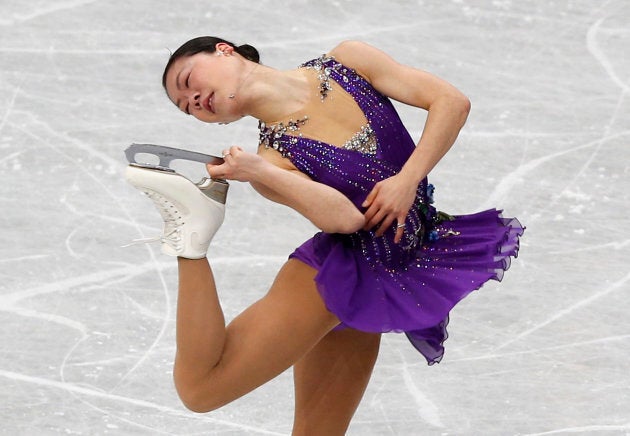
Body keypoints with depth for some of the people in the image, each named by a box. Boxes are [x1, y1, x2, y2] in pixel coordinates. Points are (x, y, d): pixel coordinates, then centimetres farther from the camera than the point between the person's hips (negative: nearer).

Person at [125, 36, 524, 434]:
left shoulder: (347, 60, 2)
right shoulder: (271, 159, -8)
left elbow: (452, 101, -5)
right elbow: (343, 218, -23)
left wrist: (407, 180, -14)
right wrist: (262, 174, -27)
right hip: (338, 270, -2)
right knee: (199, 387, -10)